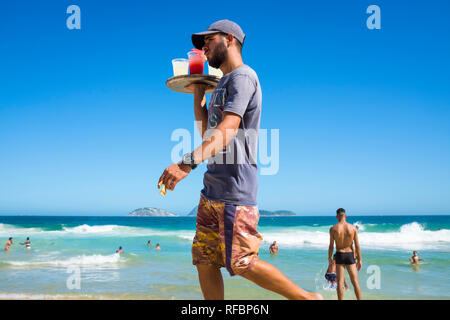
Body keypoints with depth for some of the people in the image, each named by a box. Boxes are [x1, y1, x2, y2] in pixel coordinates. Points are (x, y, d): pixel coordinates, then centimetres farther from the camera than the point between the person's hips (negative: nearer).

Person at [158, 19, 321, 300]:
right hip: (212, 190, 9)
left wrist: (187, 163, -35)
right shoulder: (223, 83, 22)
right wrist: (198, 94, 19)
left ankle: (307, 297, 11)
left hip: (235, 191, -9)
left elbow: (228, 130, -24)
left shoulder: (243, 76, -8)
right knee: (204, 262, 7)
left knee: (241, 264, -5)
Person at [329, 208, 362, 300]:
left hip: (339, 255, -1)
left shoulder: (333, 229, -8)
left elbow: (331, 246, -5)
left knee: (340, 282, 5)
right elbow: (357, 246, -3)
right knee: (355, 282, 8)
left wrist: (329, 258, 10)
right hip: (350, 255, 1)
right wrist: (360, 260, 4)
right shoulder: (353, 228, -5)